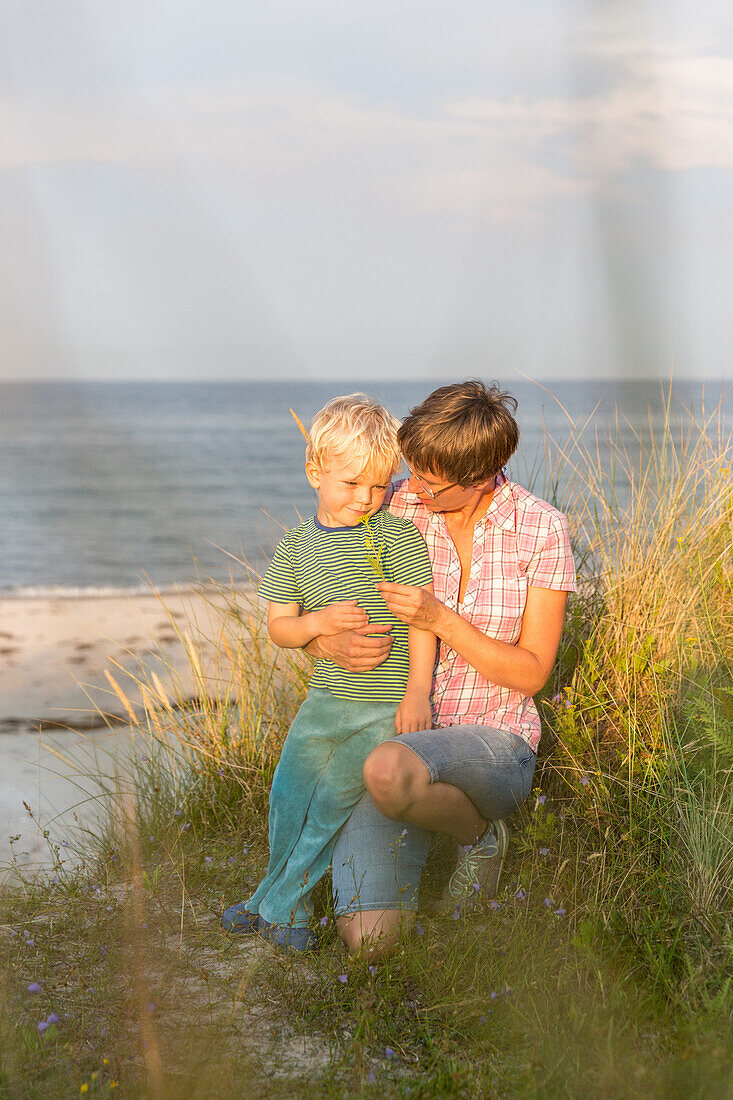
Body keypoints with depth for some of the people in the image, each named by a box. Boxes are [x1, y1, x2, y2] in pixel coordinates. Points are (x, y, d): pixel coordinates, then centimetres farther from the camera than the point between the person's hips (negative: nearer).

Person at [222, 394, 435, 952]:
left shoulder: (395, 534, -7)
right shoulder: (297, 545, 5)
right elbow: (278, 627, 8)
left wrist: (418, 692, -14)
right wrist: (318, 622, -14)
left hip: (390, 704, -5)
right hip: (327, 696, 5)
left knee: (333, 800, -7)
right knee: (289, 794, 7)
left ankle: (274, 904, 7)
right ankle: (292, 909, 25)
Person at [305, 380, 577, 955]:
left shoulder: (541, 529, -7)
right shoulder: (396, 509, -3)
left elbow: (531, 672, -6)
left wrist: (441, 619, -20)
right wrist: (331, 644, -19)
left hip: (495, 740, -2)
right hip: (397, 734, 2)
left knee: (389, 770, -40)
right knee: (369, 939, -21)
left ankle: (482, 836, -5)